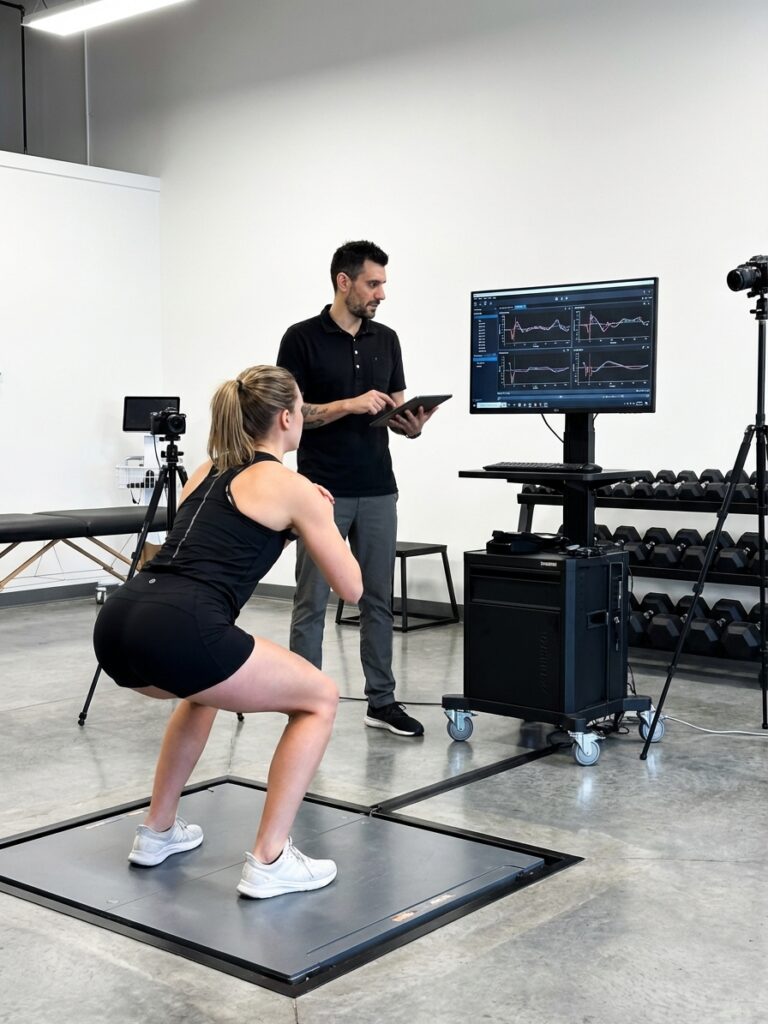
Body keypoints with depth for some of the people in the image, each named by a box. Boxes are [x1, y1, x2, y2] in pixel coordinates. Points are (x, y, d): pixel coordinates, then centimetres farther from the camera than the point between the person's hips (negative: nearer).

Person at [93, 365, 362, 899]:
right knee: (320, 699, 12)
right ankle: (269, 861, 7)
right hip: (178, 629, -8)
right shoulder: (293, 487, 7)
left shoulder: (206, 472, 27)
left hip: (117, 623, 8)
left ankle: (159, 831, 40)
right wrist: (322, 518, 27)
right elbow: (352, 589, 12)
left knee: (205, 689, 40)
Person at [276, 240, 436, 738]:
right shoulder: (303, 338, -7)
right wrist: (349, 405, -20)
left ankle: (382, 700, 18)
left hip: (378, 490, 5)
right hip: (323, 492, -5)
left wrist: (411, 423, -11)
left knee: (379, 600, 9)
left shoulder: (386, 340, 9)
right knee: (312, 603, 1)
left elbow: (394, 407, 12)